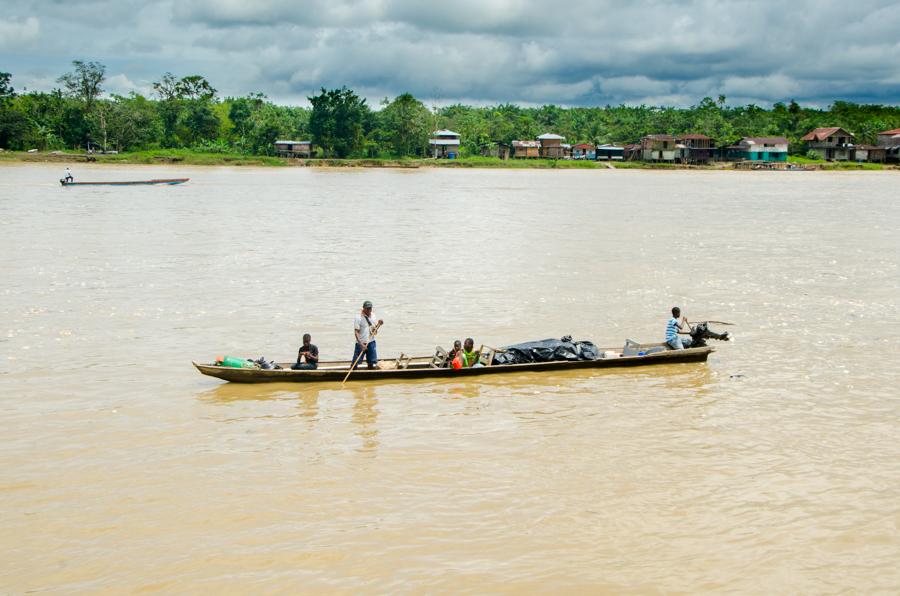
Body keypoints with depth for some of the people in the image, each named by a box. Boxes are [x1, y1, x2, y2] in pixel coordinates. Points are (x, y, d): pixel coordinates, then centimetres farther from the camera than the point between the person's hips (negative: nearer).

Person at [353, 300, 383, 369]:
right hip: (361, 343, -6)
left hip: (371, 343, 6)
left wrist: (378, 325, -5)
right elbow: (356, 332, -15)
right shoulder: (359, 318, -10)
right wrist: (361, 344, -23)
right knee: (355, 363, -4)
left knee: (372, 363, 6)